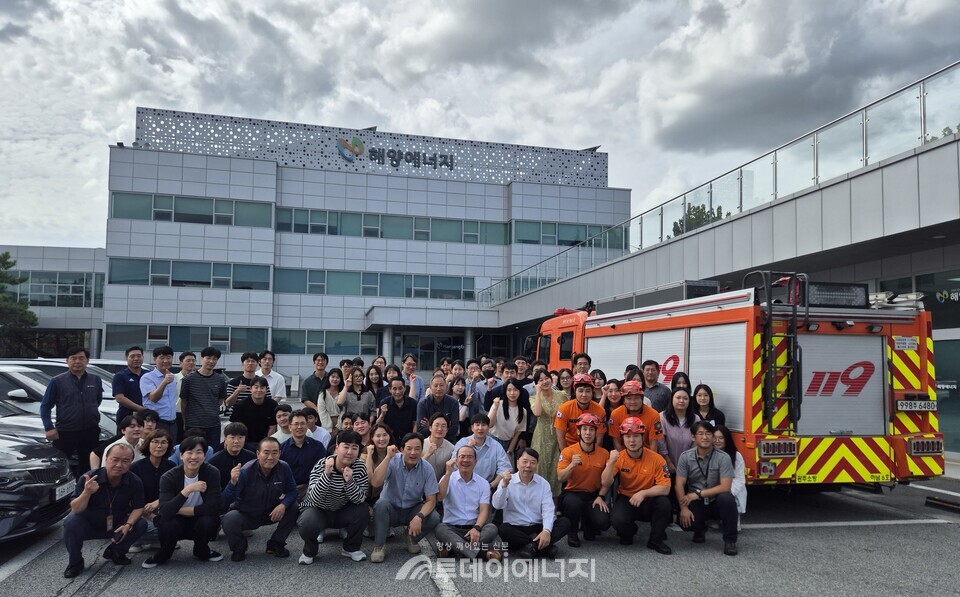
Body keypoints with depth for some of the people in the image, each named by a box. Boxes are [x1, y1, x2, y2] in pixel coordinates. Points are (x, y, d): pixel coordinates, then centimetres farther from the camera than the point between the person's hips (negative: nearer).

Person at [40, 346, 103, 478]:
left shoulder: (95, 380, 5)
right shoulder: (57, 381, -4)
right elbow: (45, 406, -2)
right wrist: (49, 428, -9)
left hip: (90, 432, 3)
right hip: (65, 433, -3)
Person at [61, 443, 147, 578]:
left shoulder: (135, 482, -16)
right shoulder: (88, 478, -23)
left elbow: (138, 508, -9)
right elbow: (75, 510, -25)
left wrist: (128, 525, -28)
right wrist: (86, 492, -44)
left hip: (117, 527, 2)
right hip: (89, 526, -2)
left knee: (141, 525, -20)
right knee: (71, 522, -31)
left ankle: (115, 552, 8)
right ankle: (75, 562, -7)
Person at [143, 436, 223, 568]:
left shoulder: (212, 473, -17)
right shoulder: (168, 477, -17)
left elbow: (212, 507, -25)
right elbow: (165, 512, -29)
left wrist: (178, 510, -22)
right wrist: (188, 489, -40)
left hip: (200, 522, 0)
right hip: (178, 523, 0)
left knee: (208, 521, -32)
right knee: (168, 524, -33)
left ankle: (202, 551, 2)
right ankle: (163, 554, 2)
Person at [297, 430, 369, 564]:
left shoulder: (360, 467, -15)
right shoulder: (322, 465, -23)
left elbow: (359, 499, -20)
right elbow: (315, 499, -34)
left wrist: (349, 481, -37)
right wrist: (327, 474, -46)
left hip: (342, 512, 3)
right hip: (317, 510, -3)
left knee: (362, 509, -25)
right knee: (308, 524, -34)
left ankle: (350, 548, 3)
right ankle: (310, 551, 3)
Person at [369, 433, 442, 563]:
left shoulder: (427, 468, -12)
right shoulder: (393, 461, -17)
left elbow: (431, 500, -10)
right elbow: (375, 483, -31)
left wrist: (419, 517, -29)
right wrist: (388, 457, -35)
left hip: (413, 510, 2)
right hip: (391, 509, -2)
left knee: (434, 518, -25)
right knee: (381, 504, -34)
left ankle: (411, 538, 7)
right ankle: (379, 546, -15)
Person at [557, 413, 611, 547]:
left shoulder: (604, 454, 2)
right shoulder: (568, 452, -5)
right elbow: (561, 478, -11)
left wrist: (601, 497, -9)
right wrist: (572, 465, -28)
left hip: (594, 495, 2)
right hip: (572, 493, -2)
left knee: (604, 522, -23)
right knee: (574, 503, -37)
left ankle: (587, 525, 16)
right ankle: (572, 533, -5)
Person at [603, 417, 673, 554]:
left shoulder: (656, 459, -12)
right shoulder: (619, 458, -7)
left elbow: (665, 488, -14)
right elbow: (606, 484, -15)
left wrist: (643, 493, -29)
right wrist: (611, 462, -29)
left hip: (648, 502, 0)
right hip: (626, 499, 0)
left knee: (664, 503, -32)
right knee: (617, 520, -31)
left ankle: (656, 540, -5)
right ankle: (628, 533, 10)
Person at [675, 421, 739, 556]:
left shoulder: (723, 457, -13)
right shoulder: (685, 457, -7)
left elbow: (725, 487, -20)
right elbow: (679, 485, -8)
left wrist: (698, 494, -21)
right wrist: (684, 508, -21)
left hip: (716, 502, -1)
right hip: (695, 503, 1)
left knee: (727, 498, -35)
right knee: (685, 521, -28)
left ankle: (729, 540, -15)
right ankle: (700, 528, 12)